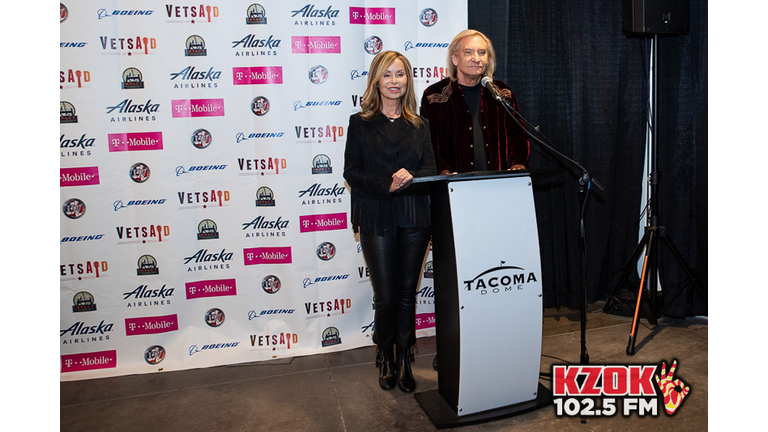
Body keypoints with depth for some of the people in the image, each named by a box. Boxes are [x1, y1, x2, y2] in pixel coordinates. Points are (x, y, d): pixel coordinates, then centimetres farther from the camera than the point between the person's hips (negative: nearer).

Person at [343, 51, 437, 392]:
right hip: (376, 219, -2)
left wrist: (411, 177, -17)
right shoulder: (360, 123, 5)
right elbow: (352, 173, -3)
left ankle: (404, 359, 22)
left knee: (407, 292, 8)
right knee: (386, 296, 2)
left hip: (415, 217, 2)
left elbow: (431, 169, 5)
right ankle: (386, 358, 24)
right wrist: (387, 184, -18)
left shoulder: (419, 125, 13)